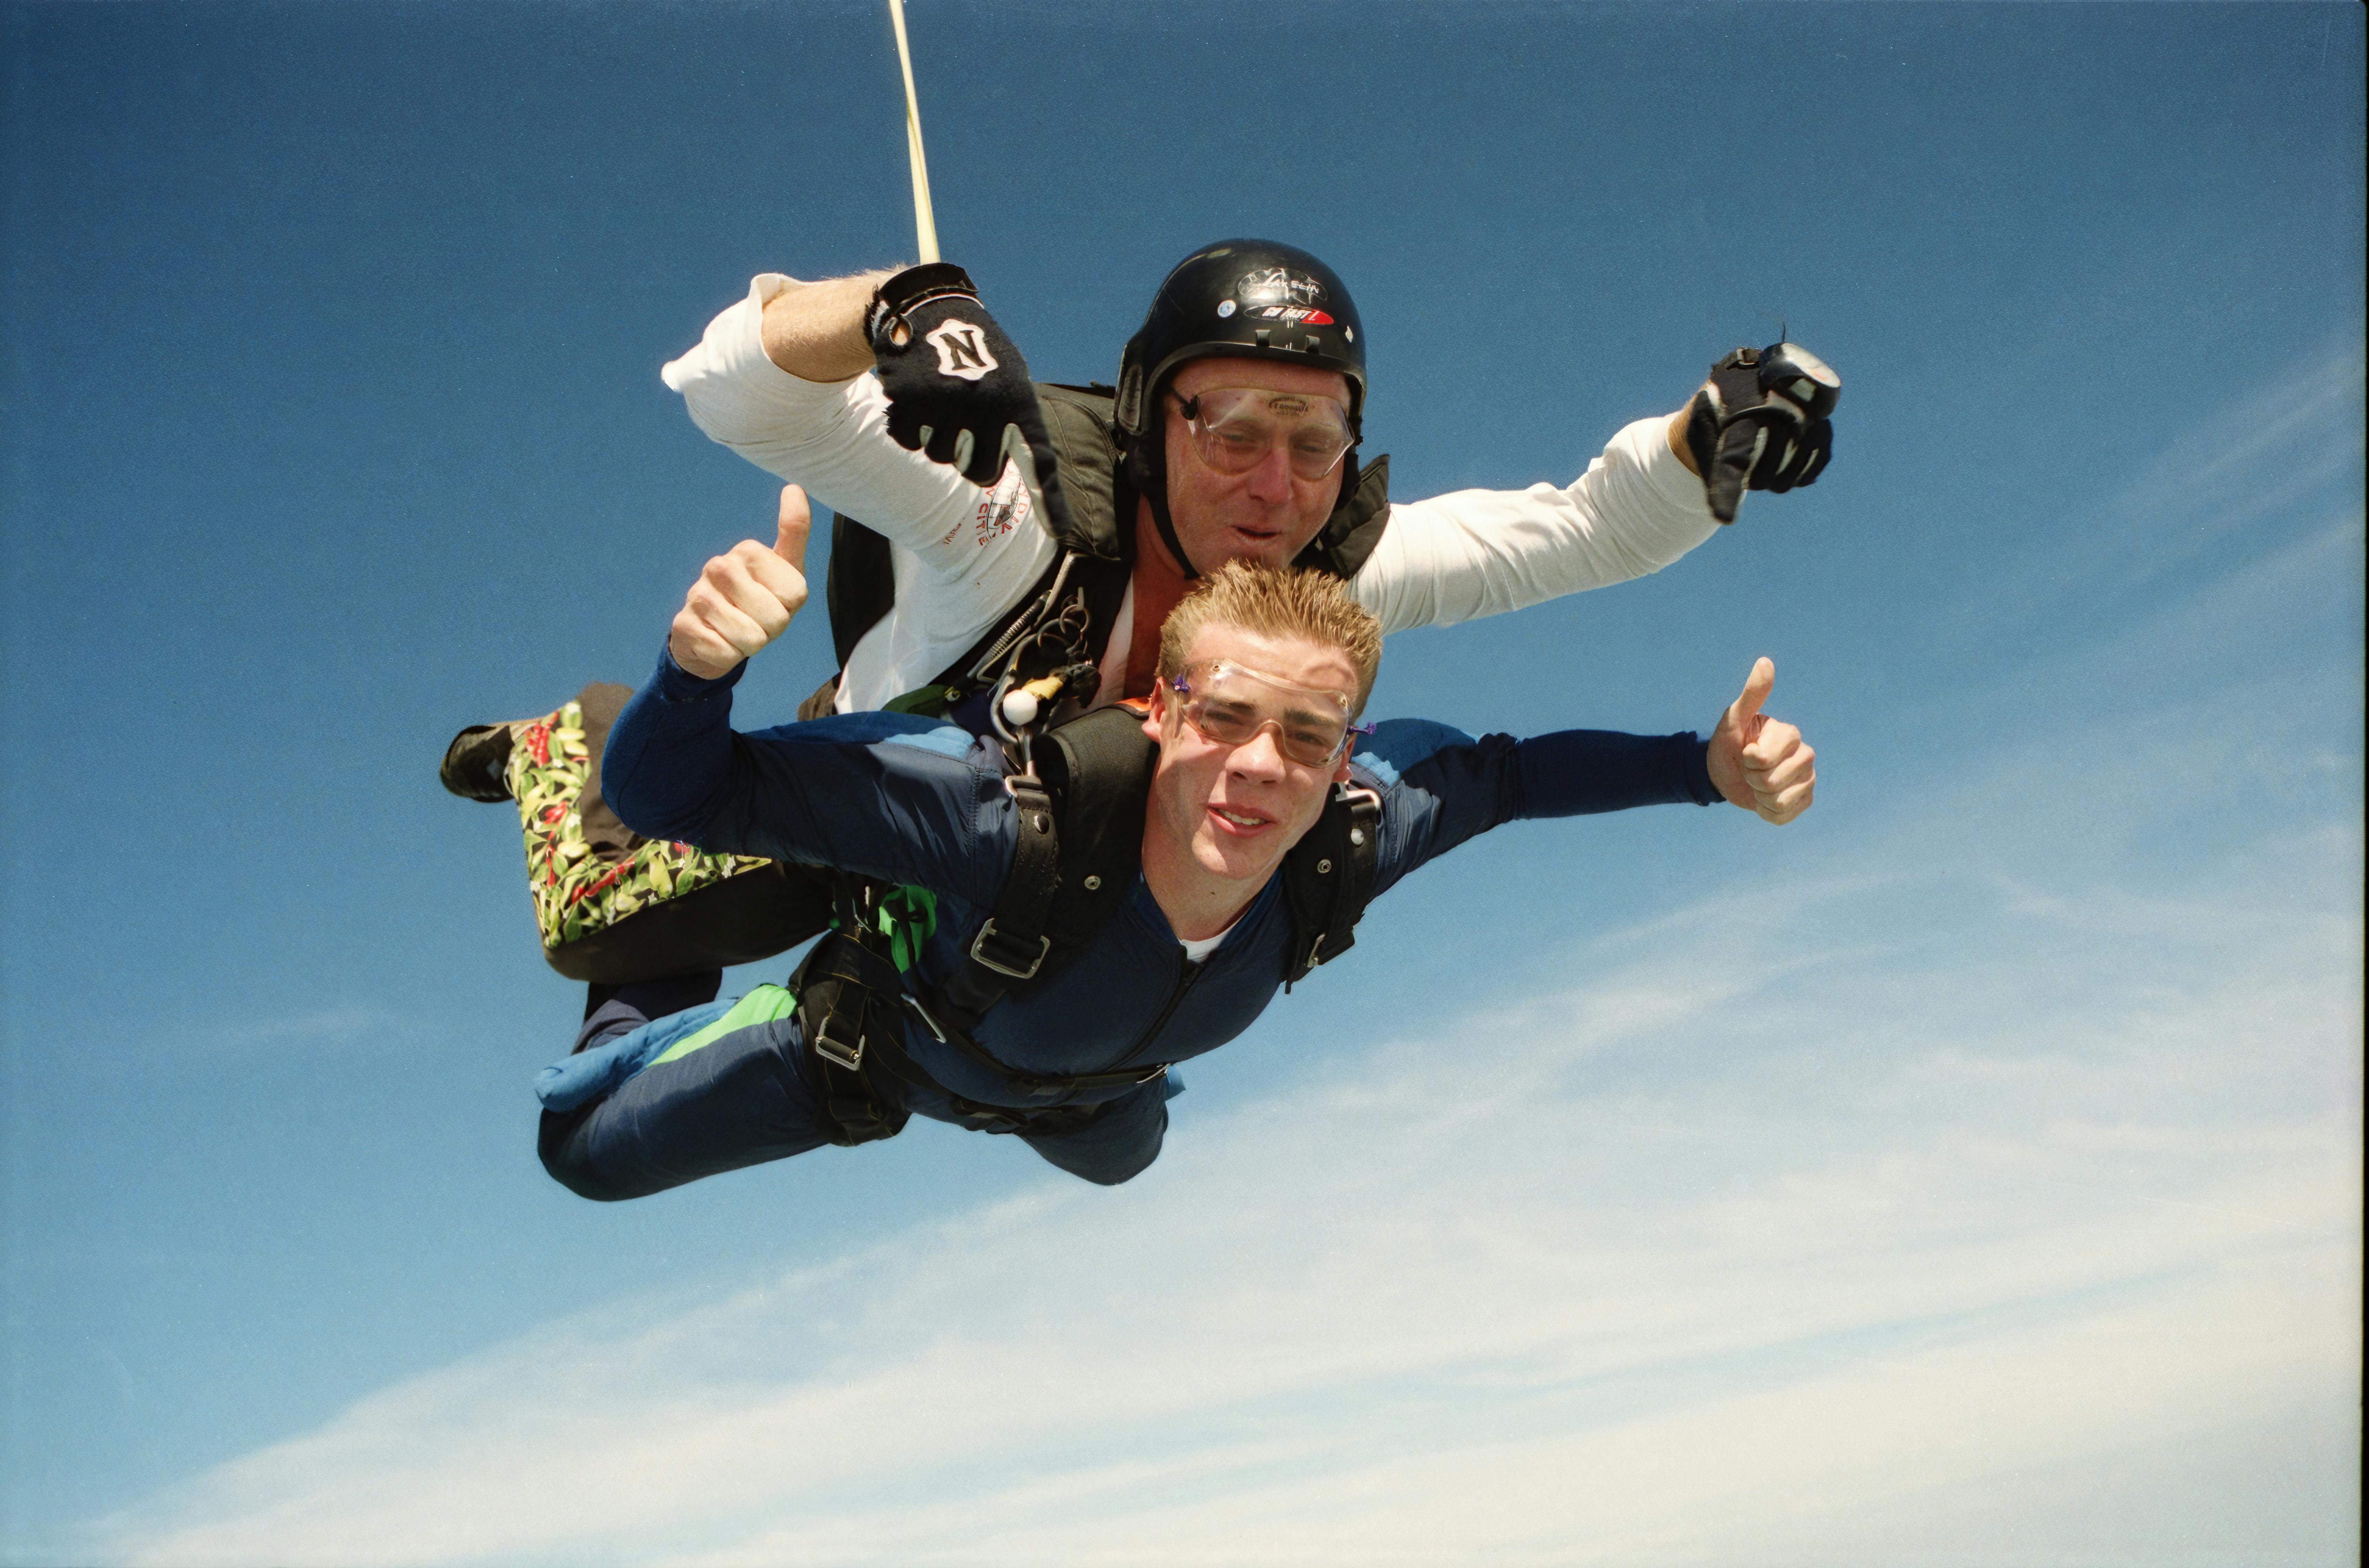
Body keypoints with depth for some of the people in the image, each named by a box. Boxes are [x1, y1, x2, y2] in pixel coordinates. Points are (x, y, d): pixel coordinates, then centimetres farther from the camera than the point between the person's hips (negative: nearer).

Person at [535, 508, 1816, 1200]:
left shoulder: (1353, 837, -39)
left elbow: (1503, 771, -18)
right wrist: (697, 664, -71)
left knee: (1118, 1149, 39)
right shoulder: (1007, 811, -51)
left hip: (1074, 1087, 4)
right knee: (587, 1148, 9)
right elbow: (667, 797, -49)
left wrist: (1712, 769, -30)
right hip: (881, 1038, -4)